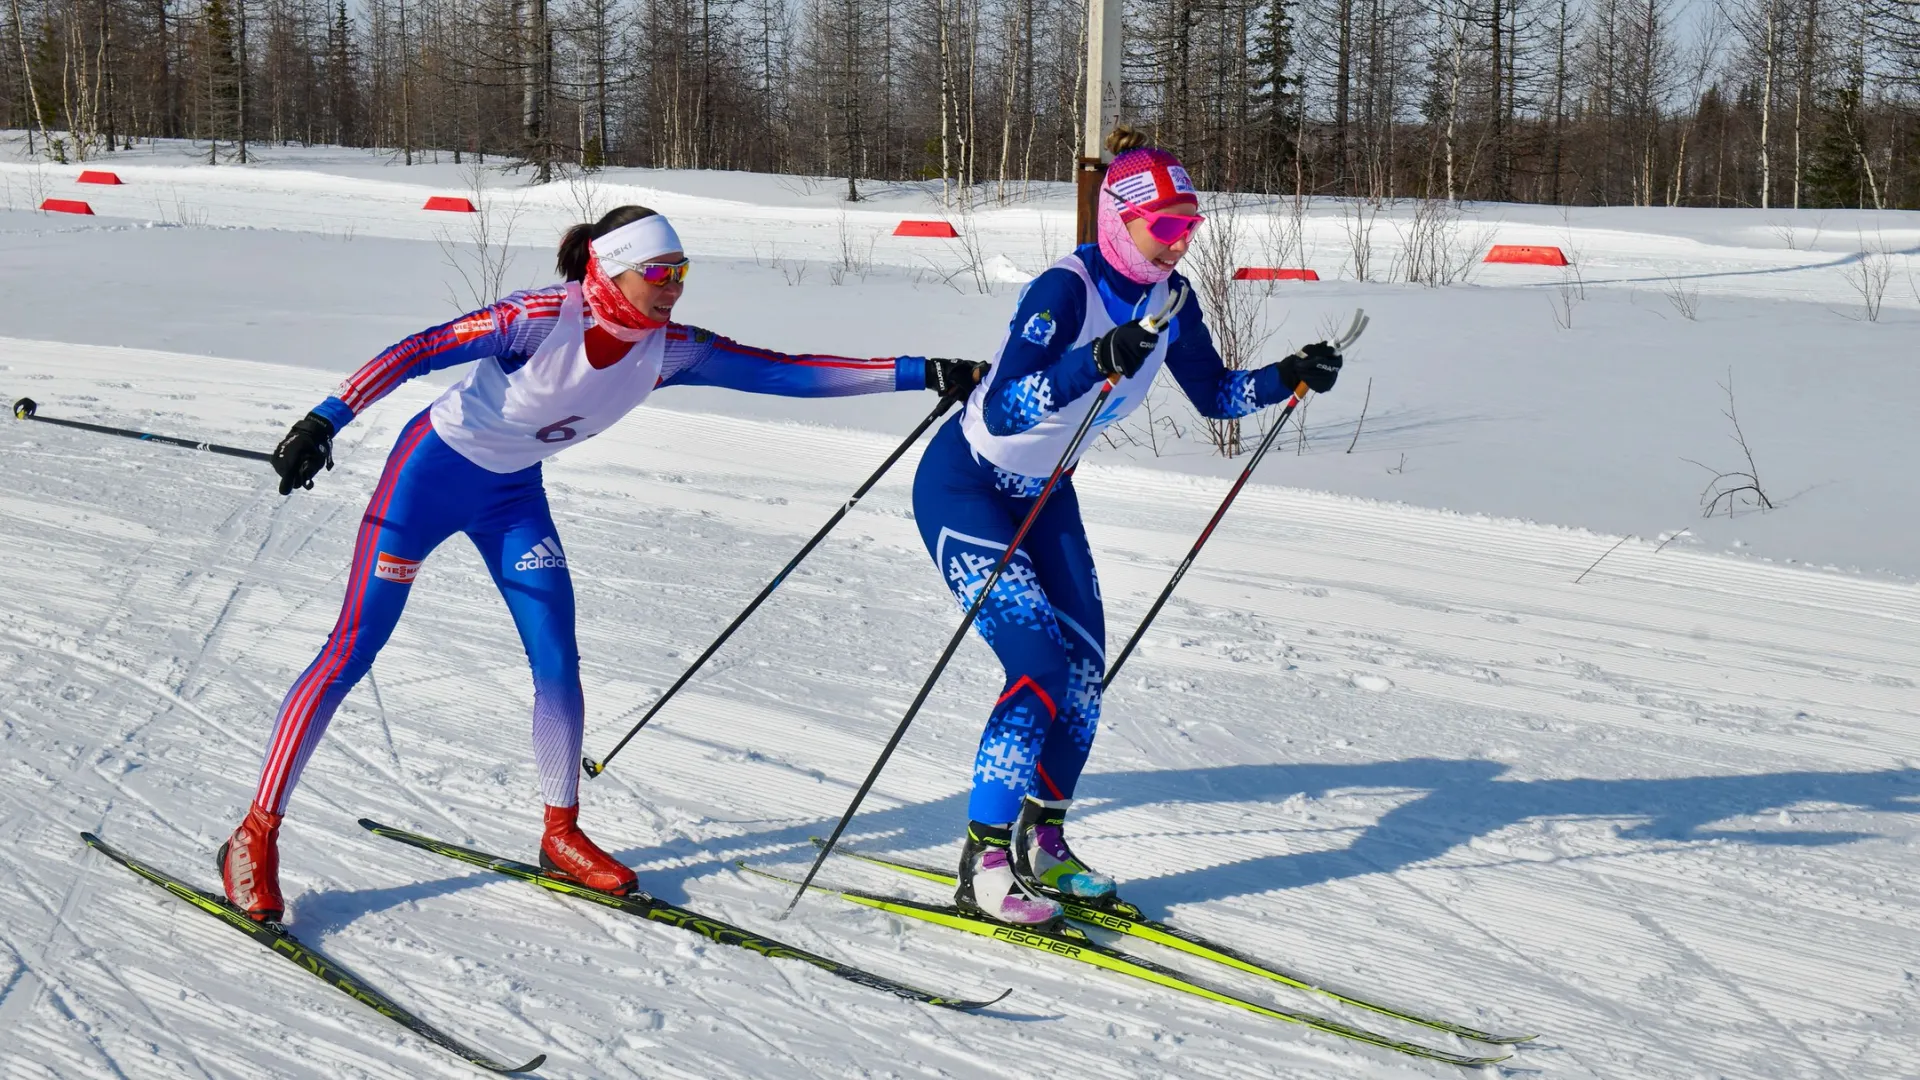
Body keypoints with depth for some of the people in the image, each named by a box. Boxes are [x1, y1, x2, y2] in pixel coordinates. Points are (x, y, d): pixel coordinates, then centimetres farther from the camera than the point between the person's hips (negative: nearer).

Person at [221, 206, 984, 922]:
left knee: (558, 661, -1)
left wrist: (923, 373, -14)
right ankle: (256, 836, -1)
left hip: (514, 492, 6)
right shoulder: (543, 319, -28)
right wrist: (324, 421, -34)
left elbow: (784, 372, -12)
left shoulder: (669, 350, -12)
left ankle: (562, 834, 18)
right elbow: (418, 352, -26)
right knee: (354, 651, -7)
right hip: (434, 471, -5)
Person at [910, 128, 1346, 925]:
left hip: (1043, 494, 8)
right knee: (1039, 665, -18)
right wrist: (1097, 362, -50)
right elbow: (1002, 412, -38)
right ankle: (983, 862, -9)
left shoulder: (1167, 298, -5)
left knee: (1085, 670, 3)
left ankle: (1040, 844, 19)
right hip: (965, 486, -8)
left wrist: (1291, 376, -7)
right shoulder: (1065, 290, -28)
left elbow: (1214, 394, 8)